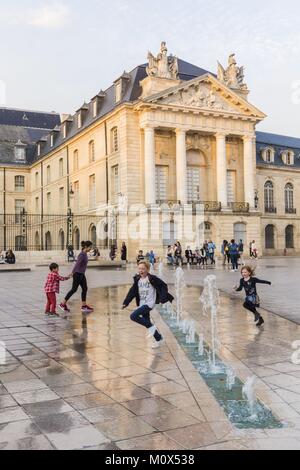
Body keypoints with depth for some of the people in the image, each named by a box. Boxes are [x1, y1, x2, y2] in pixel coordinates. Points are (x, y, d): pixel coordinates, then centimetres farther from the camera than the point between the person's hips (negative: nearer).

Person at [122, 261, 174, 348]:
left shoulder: (152, 279, -13)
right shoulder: (137, 280, 5)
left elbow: (163, 286, -11)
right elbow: (132, 292, 8)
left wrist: (162, 298, -20)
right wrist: (125, 303, 3)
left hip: (149, 304, -7)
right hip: (142, 304, 7)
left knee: (133, 316, -20)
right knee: (147, 323, 12)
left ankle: (151, 327, -5)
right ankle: (159, 339, 30)